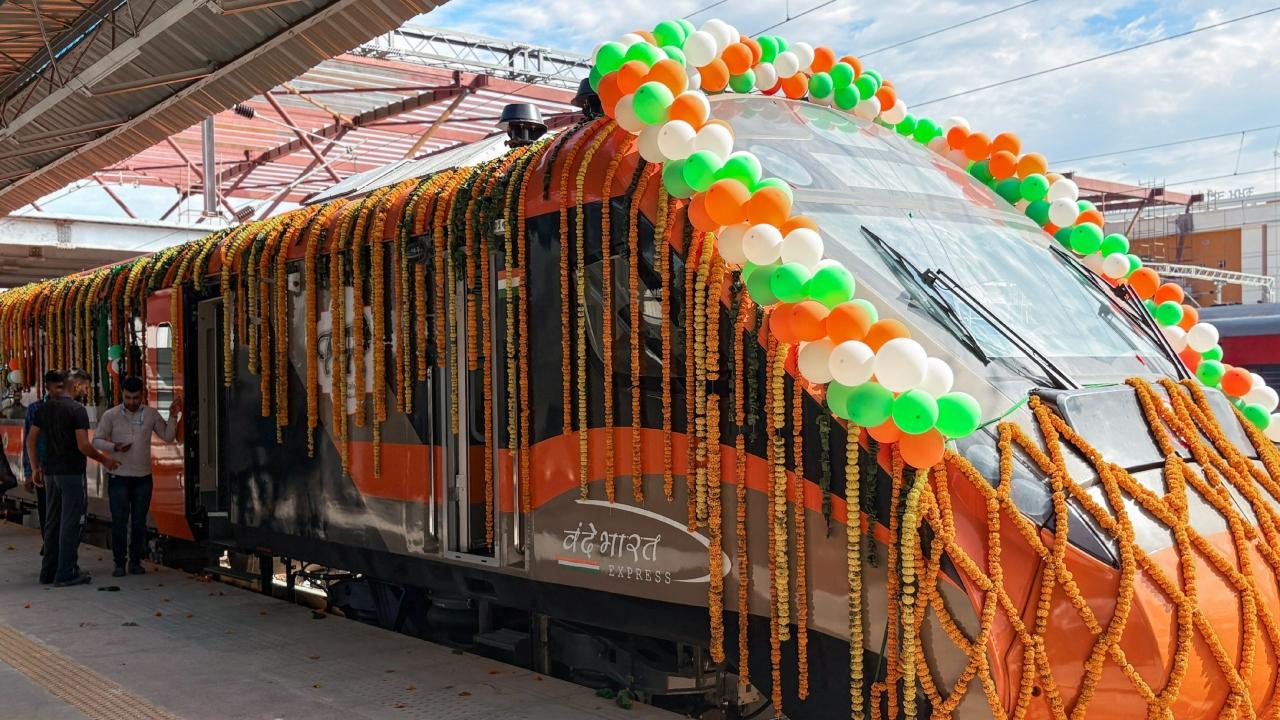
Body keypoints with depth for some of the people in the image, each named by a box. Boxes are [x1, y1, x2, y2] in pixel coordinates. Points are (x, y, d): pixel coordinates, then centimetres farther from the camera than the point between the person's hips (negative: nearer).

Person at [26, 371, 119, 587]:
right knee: (71, 522, -2)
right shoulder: (77, 409, -12)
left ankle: (48, 571, 20)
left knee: (52, 522, 15)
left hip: (50, 472, 7)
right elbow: (83, 445, -17)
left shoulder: (44, 409, 8)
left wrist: (35, 468, 19)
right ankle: (66, 573, 0)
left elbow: (31, 440, 10)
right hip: (72, 472, -7)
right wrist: (105, 460, -4)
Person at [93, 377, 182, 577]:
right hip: (118, 476, -2)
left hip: (143, 477, 2)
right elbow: (97, 440, 0)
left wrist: (173, 416, -7)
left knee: (139, 522, 7)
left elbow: (168, 436, 6)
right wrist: (114, 447, -17)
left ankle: (135, 561, 16)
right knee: (119, 521, -3)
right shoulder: (111, 415, -2)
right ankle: (119, 563, 6)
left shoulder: (151, 414, 3)